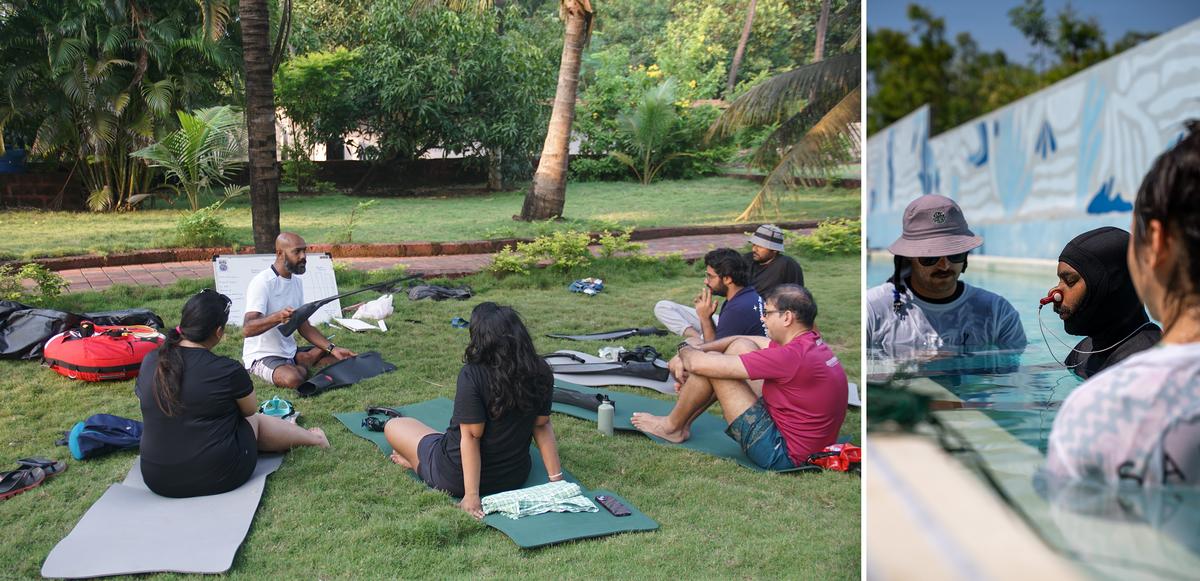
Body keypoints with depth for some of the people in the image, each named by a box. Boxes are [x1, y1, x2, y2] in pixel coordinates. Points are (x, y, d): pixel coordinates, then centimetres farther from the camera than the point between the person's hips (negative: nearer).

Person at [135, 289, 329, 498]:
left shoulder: (150, 362, -4)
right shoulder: (227, 370, -18)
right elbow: (250, 409, 2)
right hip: (217, 477, -5)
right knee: (255, 420, 22)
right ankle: (312, 438, 45)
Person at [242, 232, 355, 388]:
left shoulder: (297, 282, 9)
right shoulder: (262, 282, -18)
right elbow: (247, 329, -29)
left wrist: (332, 348, -3)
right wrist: (278, 317, -47)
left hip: (290, 352, 7)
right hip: (262, 356, -7)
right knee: (295, 379, -36)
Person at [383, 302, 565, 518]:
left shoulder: (473, 375, -25)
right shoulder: (540, 373, -11)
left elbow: (471, 436, -24)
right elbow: (542, 425, -6)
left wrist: (471, 495, -21)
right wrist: (556, 478, 0)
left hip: (456, 479, -4)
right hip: (517, 475, 5)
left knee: (393, 426, 15)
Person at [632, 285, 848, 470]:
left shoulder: (793, 355, -27)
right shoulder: (810, 342, 2)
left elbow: (700, 364, -23)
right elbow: (741, 340, 13)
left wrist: (686, 351, 0)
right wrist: (693, 352, 3)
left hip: (782, 454, -10)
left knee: (709, 364, -10)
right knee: (741, 346, 10)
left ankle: (672, 427, 13)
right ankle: (684, 419, 19)